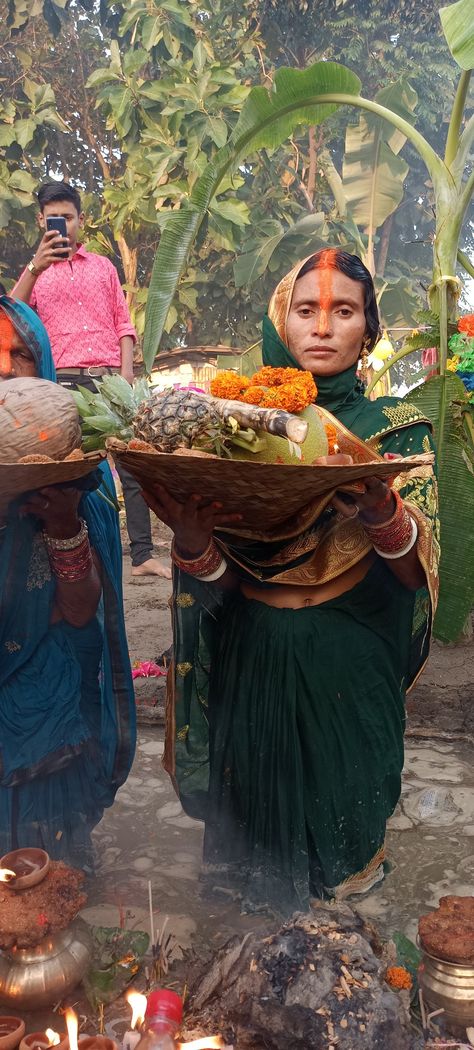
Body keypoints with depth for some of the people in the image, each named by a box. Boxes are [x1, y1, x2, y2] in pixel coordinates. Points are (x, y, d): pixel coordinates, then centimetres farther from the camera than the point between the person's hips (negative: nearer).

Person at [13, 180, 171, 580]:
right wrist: (35, 267, -15)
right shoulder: (35, 272, 15)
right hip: (63, 382, -1)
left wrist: (127, 374, 0)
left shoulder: (104, 266, 18)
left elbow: (123, 325, 14)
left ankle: (143, 556, 1)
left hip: (110, 378, 1)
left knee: (133, 465, -4)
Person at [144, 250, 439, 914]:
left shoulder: (394, 429, 0)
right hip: (251, 660, 1)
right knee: (256, 809, 12)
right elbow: (215, 581, -6)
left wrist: (383, 514, -33)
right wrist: (191, 538, -29)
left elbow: (415, 572, -12)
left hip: (351, 666, -1)